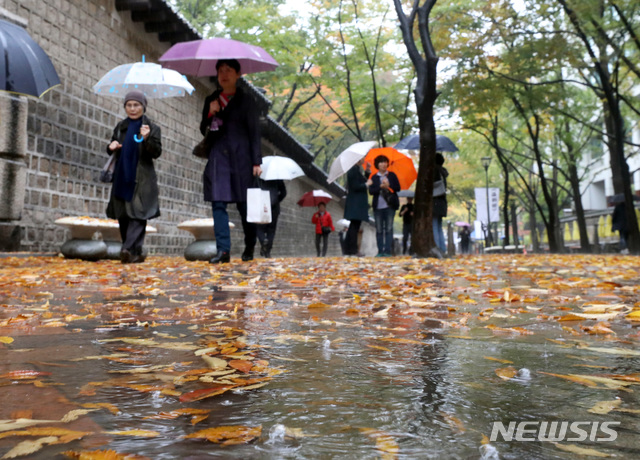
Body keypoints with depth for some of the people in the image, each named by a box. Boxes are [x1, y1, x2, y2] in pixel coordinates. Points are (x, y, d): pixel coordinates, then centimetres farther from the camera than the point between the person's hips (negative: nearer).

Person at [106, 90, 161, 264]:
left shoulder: (152, 128, 2)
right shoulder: (121, 127, 14)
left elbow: (157, 153, -5)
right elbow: (112, 151, 19)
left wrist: (147, 138, -22)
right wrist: (111, 146, -5)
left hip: (141, 179, -4)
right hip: (122, 177, 5)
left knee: (137, 213, -14)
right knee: (122, 216, 5)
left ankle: (129, 249, -21)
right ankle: (136, 253, 13)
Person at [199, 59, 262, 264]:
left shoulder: (245, 100, 5)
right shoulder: (211, 100, 16)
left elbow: (254, 132, 1)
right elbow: (203, 130, 18)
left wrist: (256, 162, -8)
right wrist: (210, 114, -3)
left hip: (240, 158, -3)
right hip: (218, 157, 3)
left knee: (244, 204, 2)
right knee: (218, 203, -6)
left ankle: (249, 247, 18)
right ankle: (223, 250, -6)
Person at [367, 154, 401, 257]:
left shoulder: (392, 175, 10)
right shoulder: (373, 177, 9)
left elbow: (398, 188, 2)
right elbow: (371, 191, -2)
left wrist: (389, 186, -13)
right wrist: (381, 187, -16)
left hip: (390, 206, -1)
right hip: (378, 206, 1)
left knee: (389, 228, -4)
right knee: (379, 229, 1)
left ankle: (387, 251, -2)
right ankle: (380, 251, 6)